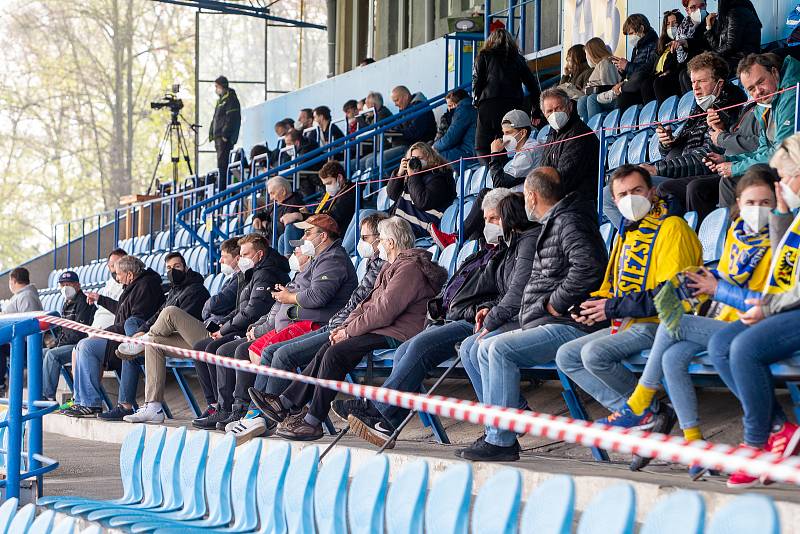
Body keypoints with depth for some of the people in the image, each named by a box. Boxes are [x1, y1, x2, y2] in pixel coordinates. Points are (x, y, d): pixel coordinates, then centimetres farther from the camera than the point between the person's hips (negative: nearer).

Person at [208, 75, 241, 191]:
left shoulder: (231, 99, -9)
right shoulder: (220, 100, 21)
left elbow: (231, 119, -17)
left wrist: (225, 135, -22)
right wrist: (212, 134, 18)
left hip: (225, 138, -10)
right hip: (218, 137, 10)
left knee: (222, 164, -14)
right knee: (221, 164, 11)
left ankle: (221, 189, -17)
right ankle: (220, 188, 14)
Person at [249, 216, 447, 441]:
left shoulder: (409, 268, -13)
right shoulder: (393, 266, 22)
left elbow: (384, 311, -21)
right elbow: (368, 303, 20)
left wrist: (350, 331, -14)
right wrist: (346, 326, 4)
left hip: (395, 336, -10)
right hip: (381, 331, 10)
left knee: (336, 353, -21)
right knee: (327, 349, -1)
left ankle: (313, 422, -19)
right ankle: (286, 403, -4)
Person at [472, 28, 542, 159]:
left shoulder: (484, 56, 9)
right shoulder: (518, 59, 16)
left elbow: (477, 81, -2)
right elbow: (532, 84, 11)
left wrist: (476, 101, 12)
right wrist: (536, 110, 13)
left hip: (489, 105, -3)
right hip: (514, 106, 3)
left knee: (481, 147, -1)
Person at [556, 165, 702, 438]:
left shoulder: (671, 227, -10)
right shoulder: (627, 233, 19)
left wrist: (615, 308, -18)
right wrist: (593, 305, 2)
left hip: (659, 324, -10)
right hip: (627, 324, 10)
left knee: (594, 352, -27)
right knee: (566, 356, 1)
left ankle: (649, 411, -10)